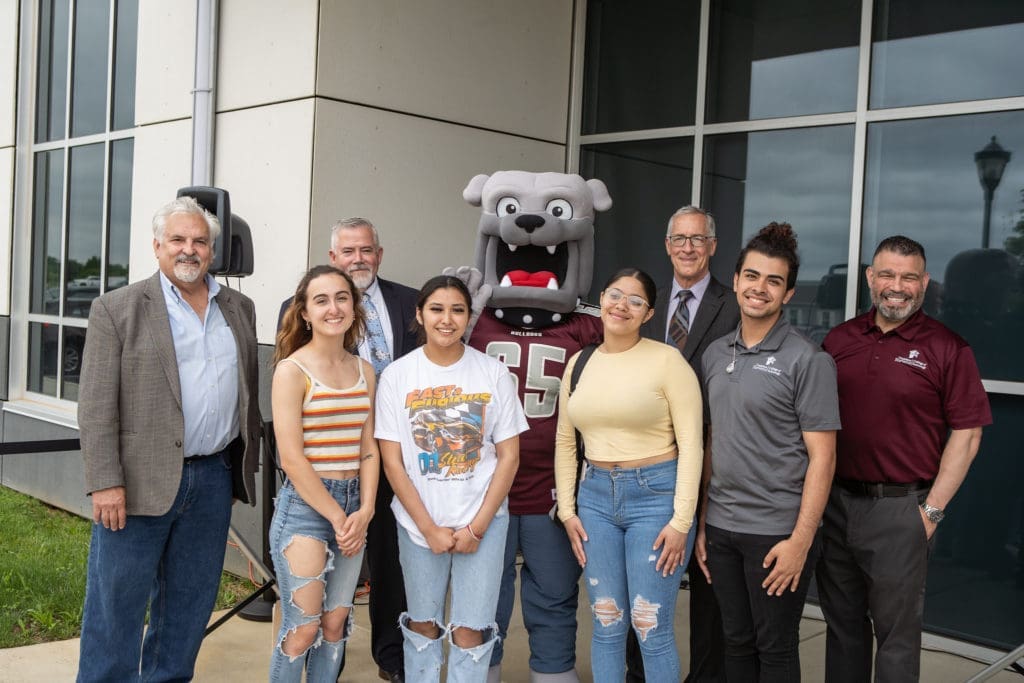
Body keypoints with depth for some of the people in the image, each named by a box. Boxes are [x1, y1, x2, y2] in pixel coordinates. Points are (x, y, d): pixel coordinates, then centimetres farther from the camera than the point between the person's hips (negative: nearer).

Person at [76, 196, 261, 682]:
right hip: (141, 481, -4)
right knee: (116, 606, 4)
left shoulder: (239, 309, 11)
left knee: (189, 604, 14)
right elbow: (97, 406, -8)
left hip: (215, 478, 5)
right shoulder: (117, 309, -3)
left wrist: (245, 468, 14)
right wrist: (105, 483, -15)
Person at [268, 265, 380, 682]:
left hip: (352, 507, 5)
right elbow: (292, 459, -13)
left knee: (335, 625, 11)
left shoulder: (364, 371, 8)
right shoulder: (292, 370, -9)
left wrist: (364, 511, -5)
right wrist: (337, 516, -12)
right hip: (304, 506, -5)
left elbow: (368, 449, 9)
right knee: (302, 629, -2)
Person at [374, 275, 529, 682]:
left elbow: (509, 455, -1)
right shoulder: (397, 375, -3)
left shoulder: (493, 373, -4)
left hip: (482, 521, -1)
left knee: (470, 631, 2)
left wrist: (477, 526, -7)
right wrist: (428, 527, -8)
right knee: (423, 624, 13)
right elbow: (392, 462, -3)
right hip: (418, 522, 1)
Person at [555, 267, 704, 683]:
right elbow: (565, 442, 14)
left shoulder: (667, 360, -8)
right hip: (596, 496, 5)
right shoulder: (579, 363, 8)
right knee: (606, 624, 12)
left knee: (651, 628, 1)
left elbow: (690, 444, -10)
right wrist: (566, 509, 8)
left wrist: (681, 520, -13)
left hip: (655, 494, -5)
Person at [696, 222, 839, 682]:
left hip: (777, 533, -5)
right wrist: (702, 523, 11)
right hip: (721, 528, 5)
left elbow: (821, 456, -12)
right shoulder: (715, 354, 8)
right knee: (736, 643, 17)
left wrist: (800, 540, -17)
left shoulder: (808, 360, -9)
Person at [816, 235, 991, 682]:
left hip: (899, 508, -4)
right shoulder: (839, 340, 6)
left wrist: (932, 510, -10)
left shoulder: (947, 349, -6)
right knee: (842, 625, 16)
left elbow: (967, 435, -7)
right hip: (835, 502, 4)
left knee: (897, 635, 8)